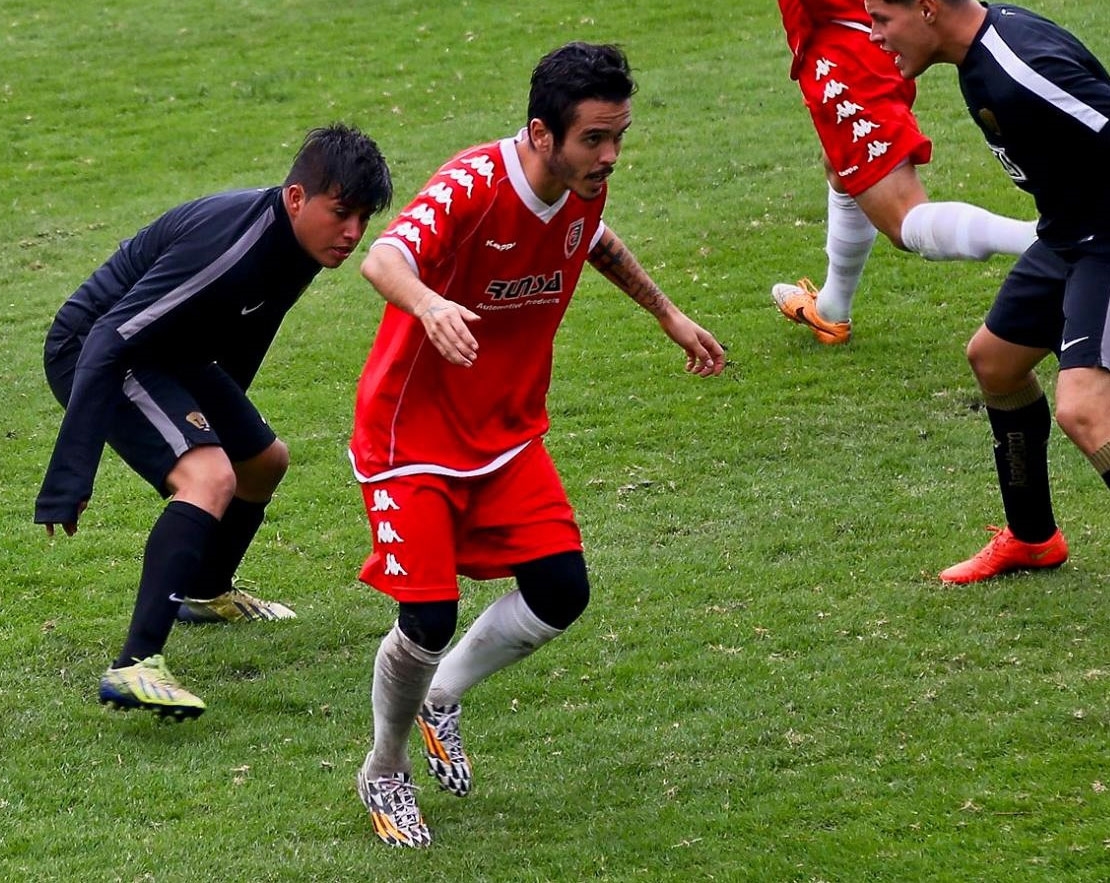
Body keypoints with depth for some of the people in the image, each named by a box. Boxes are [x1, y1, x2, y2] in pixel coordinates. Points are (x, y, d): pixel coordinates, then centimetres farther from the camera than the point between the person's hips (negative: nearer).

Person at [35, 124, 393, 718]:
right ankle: (135, 666, -36)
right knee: (209, 477, -29)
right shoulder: (232, 242, -33)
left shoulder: (300, 241, -4)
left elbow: (239, 347, 17)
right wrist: (70, 475, -38)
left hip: (169, 356, 10)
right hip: (93, 351, -10)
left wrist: (226, 417, 31)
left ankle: (204, 592, 52)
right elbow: (110, 341, -35)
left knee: (264, 462, 25)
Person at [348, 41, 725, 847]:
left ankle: (442, 700, 24)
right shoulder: (473, 186, -28)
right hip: (414, 432, -7)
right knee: (429, 623, -13)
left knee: (561, 595, -4)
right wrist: (428, 304, -67)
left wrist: (668, 314, 23)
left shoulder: (584, 188, -6)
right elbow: (383, 259, -46)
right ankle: (384, 773, 16)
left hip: (508, 432, 7)